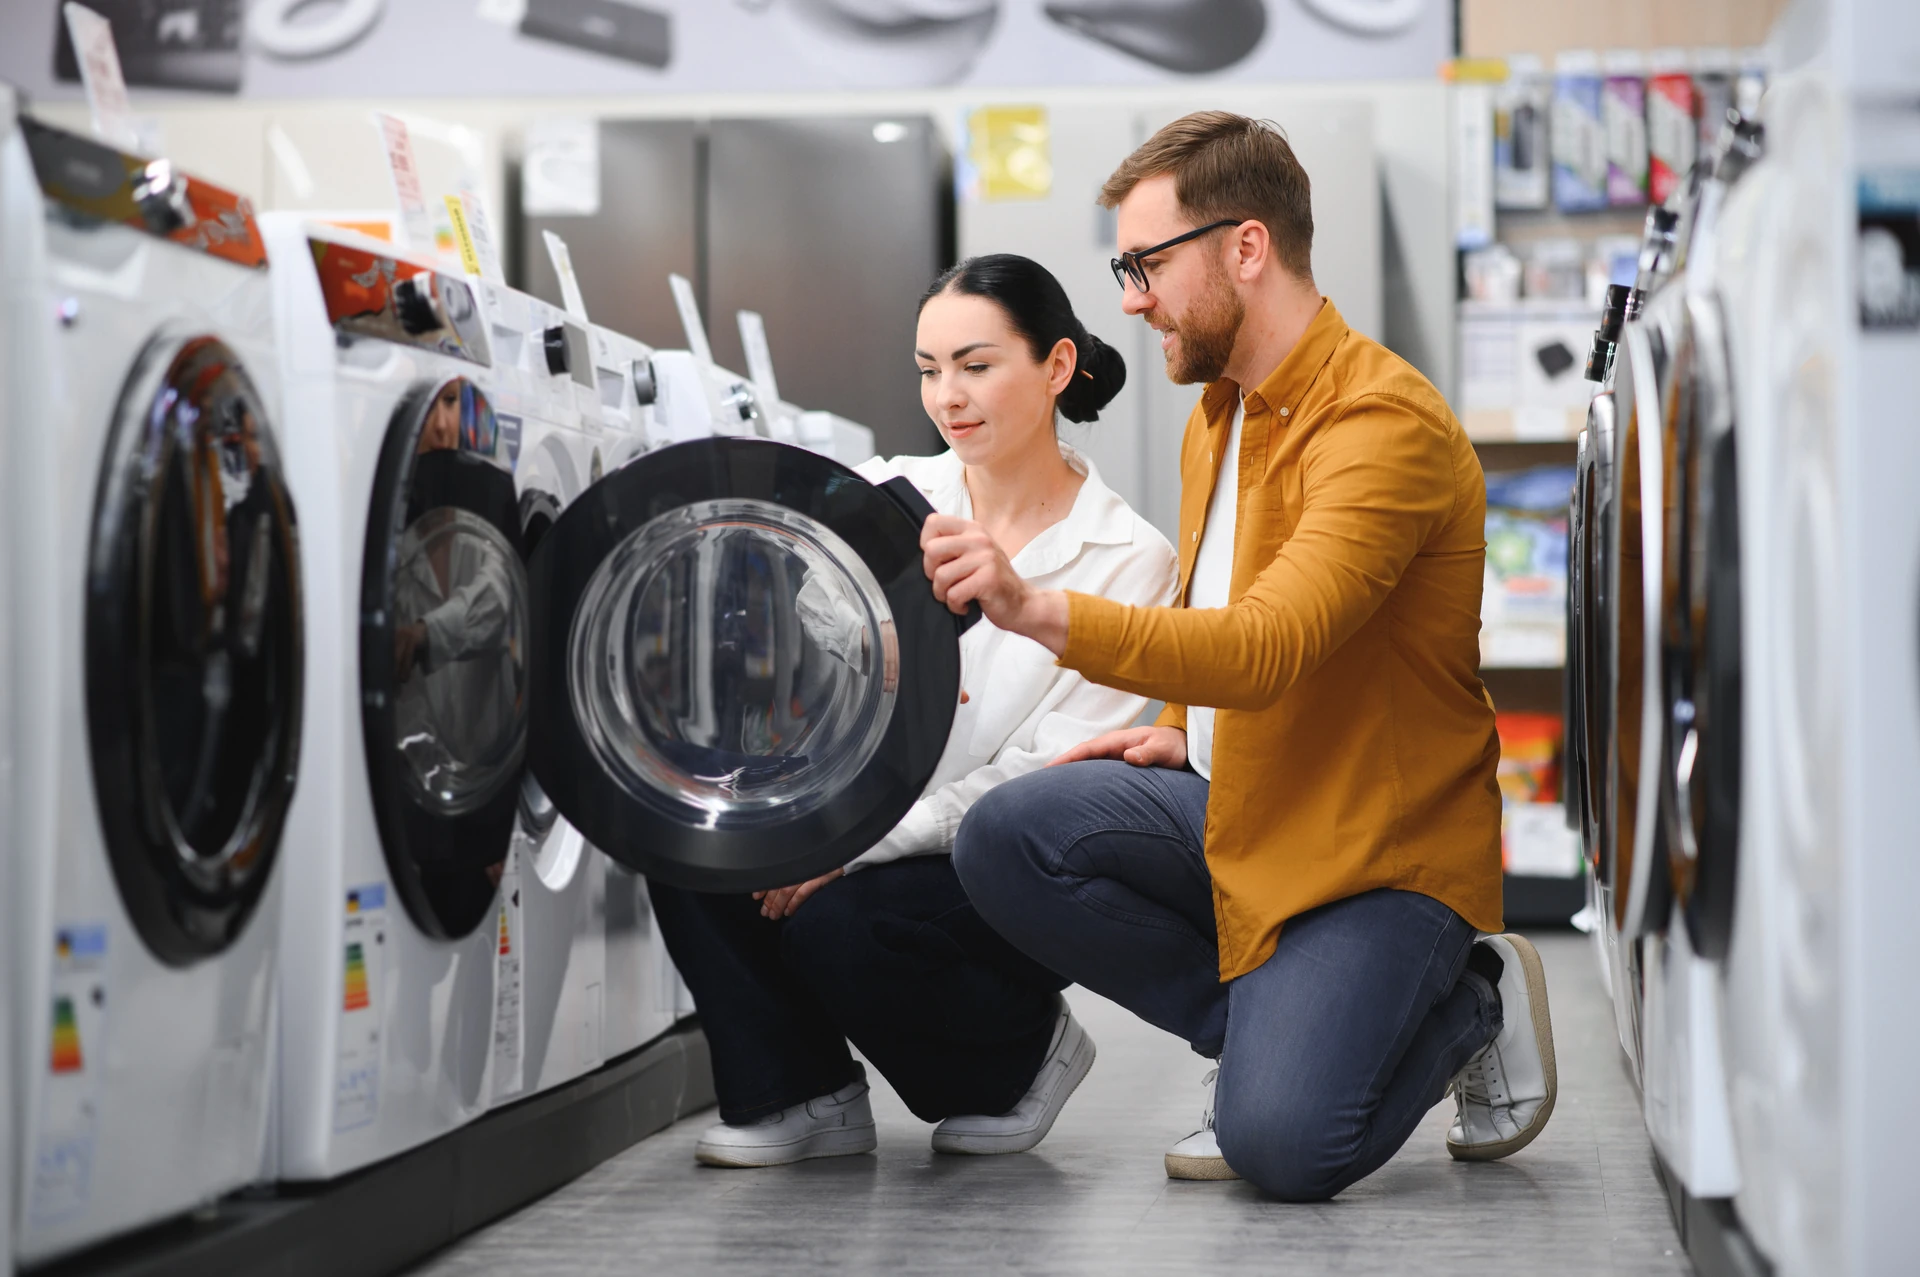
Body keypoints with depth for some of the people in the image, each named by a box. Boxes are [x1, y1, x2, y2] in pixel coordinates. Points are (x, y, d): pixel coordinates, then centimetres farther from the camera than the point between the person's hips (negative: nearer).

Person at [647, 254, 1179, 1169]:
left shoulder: (1127, 561, -7)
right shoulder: (886, 499, 5)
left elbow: (1046, 783, -14)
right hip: (864, 825, 4)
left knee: (840, 923, -32)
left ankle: (1020, 1059, 1)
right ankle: (801, 1096, -4)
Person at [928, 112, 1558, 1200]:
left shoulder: (1386, 421, -19)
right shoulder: (1219, 416, 12)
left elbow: (1271, 647, -34)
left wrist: (1038, 610, -44)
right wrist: (1182, 735, 7)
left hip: (1384, 846, -8)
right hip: (1230, 803, 9)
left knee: (1282, 1142, -25)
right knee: (1005, 840, -15)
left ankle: (1471, 1006, 6)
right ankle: (1276, 1033, 0)